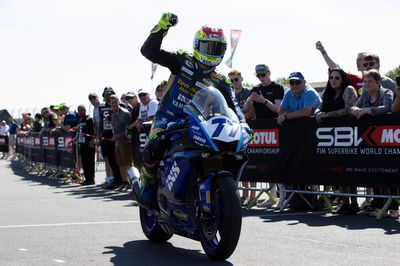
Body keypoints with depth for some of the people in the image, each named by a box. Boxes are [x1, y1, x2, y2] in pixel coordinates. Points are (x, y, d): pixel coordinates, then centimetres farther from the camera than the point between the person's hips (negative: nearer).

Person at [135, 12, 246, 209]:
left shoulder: (219, 83, 9)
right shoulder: (182, 62, 1)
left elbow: (232, 105, 4)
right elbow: (149, 51, -6)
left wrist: (242, 123, -16)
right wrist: (162, 27, -17)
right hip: (166, 119, -3)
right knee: (153, 148, -31)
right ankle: (146, 188, -10)